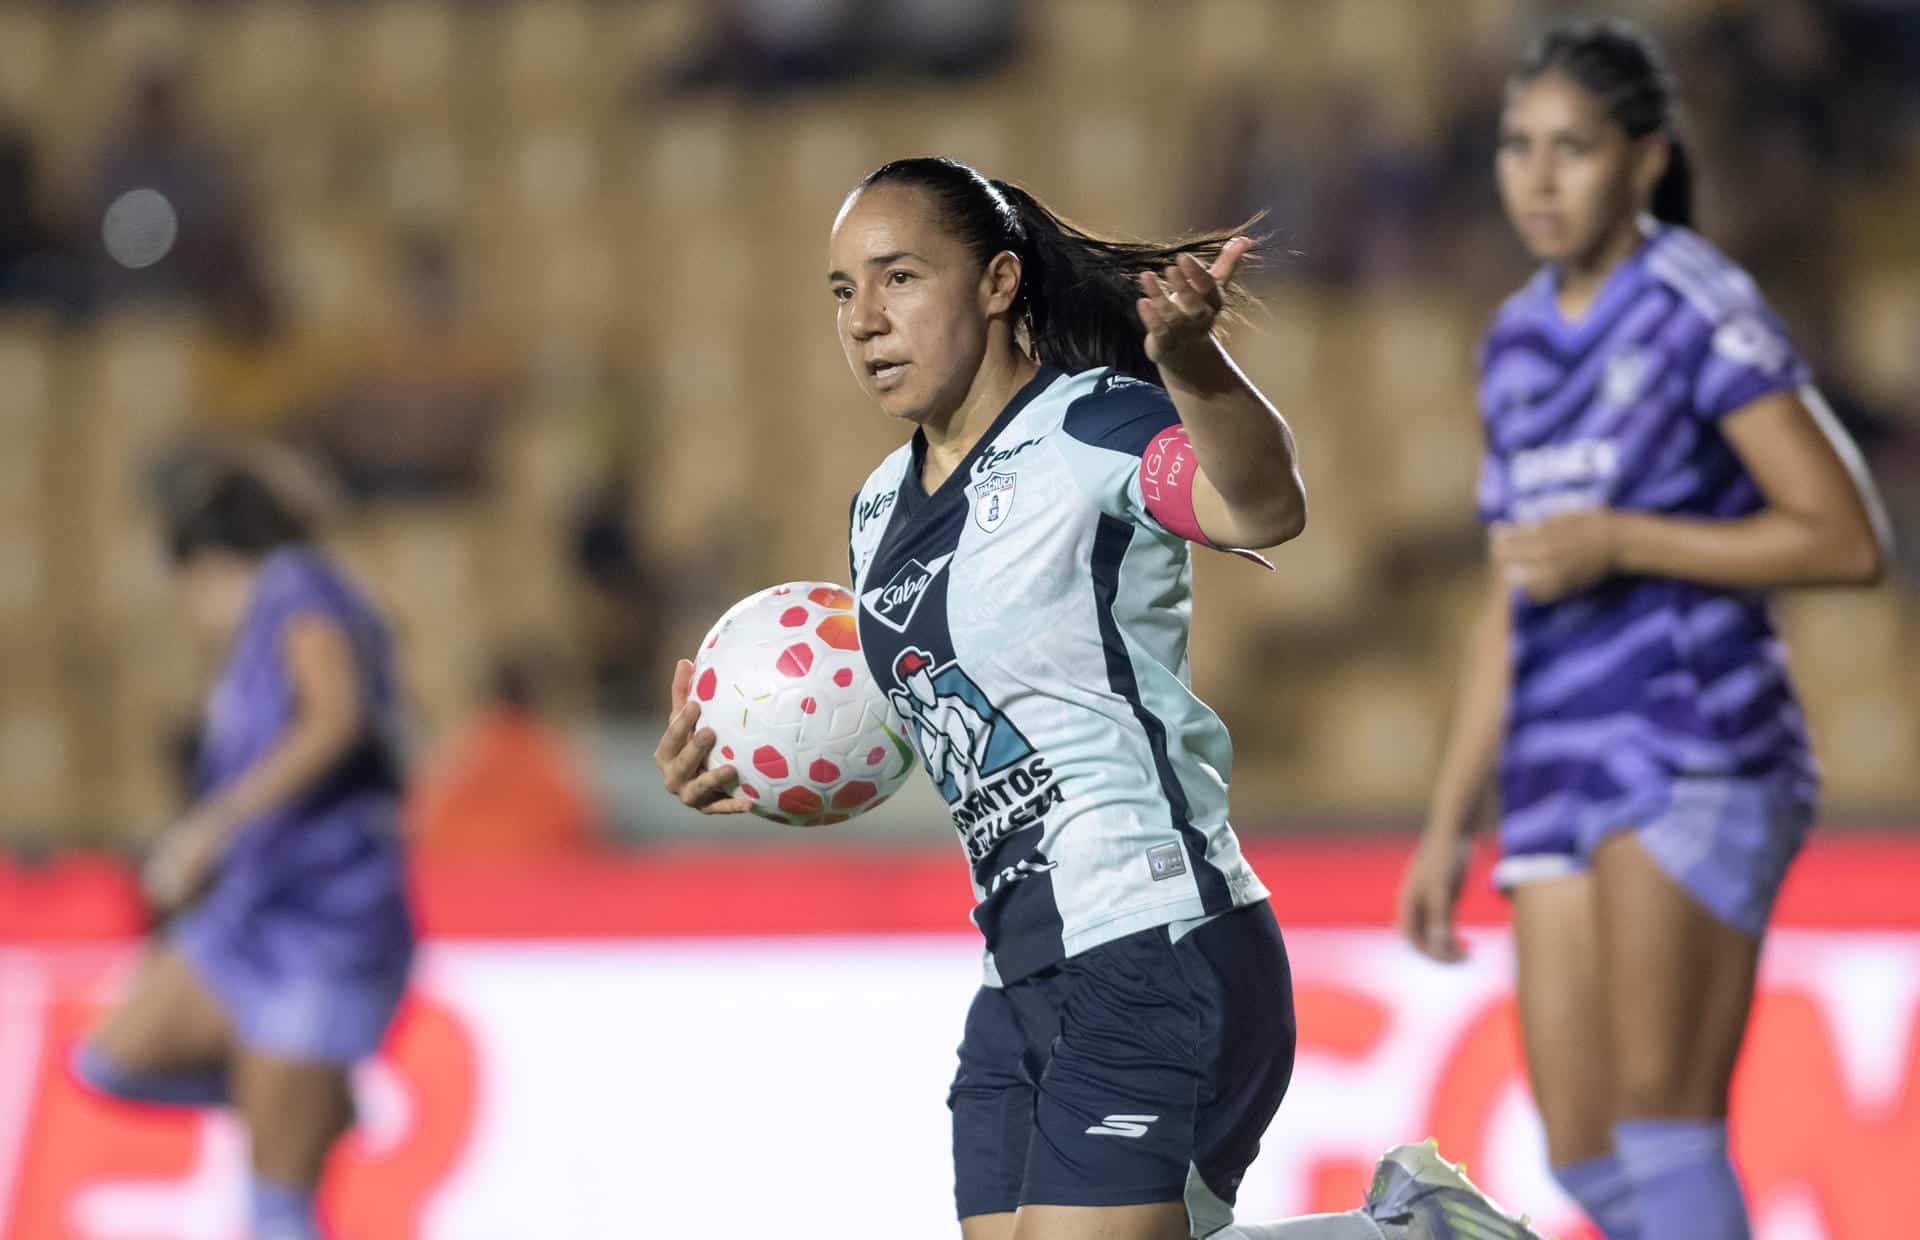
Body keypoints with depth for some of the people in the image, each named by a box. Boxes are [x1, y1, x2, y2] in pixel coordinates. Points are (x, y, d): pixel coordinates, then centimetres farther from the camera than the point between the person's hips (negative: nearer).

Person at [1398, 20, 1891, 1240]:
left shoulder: (1705, 312, -8)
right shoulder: (1522, 341, 15)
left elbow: (1851, 541, -11)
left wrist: (1618, 543, -16)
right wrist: (1450, 824, 18)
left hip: (1700, 759, -8)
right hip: (1569, 776, 8)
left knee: (1658, 1129, -15)